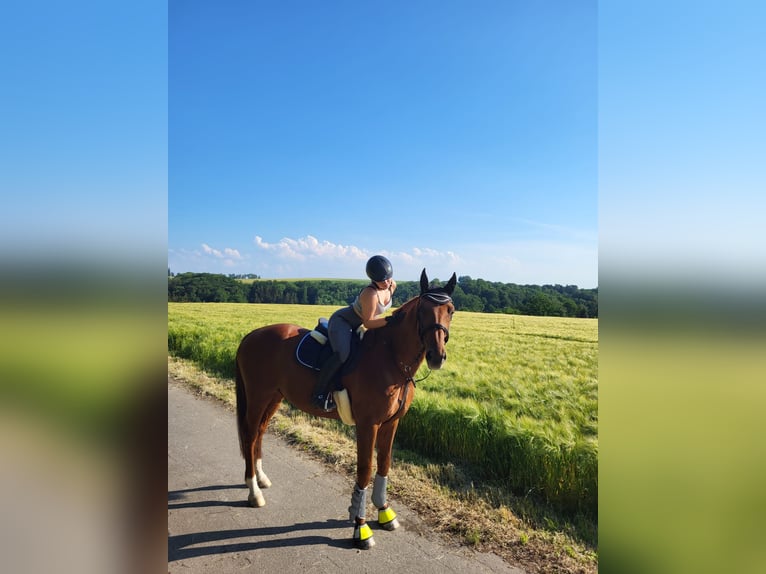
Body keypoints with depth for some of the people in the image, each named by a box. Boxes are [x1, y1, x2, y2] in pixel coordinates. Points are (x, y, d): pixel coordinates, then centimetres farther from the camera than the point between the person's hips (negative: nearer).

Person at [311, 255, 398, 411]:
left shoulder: (392, 286, -8)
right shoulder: (370, 294, -33)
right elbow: (368, 323, -27)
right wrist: (389, 320, -38)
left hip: (358, 325, 9)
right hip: (342, 321, -9)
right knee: (342, 354, -34)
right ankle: (320, 394, -24)